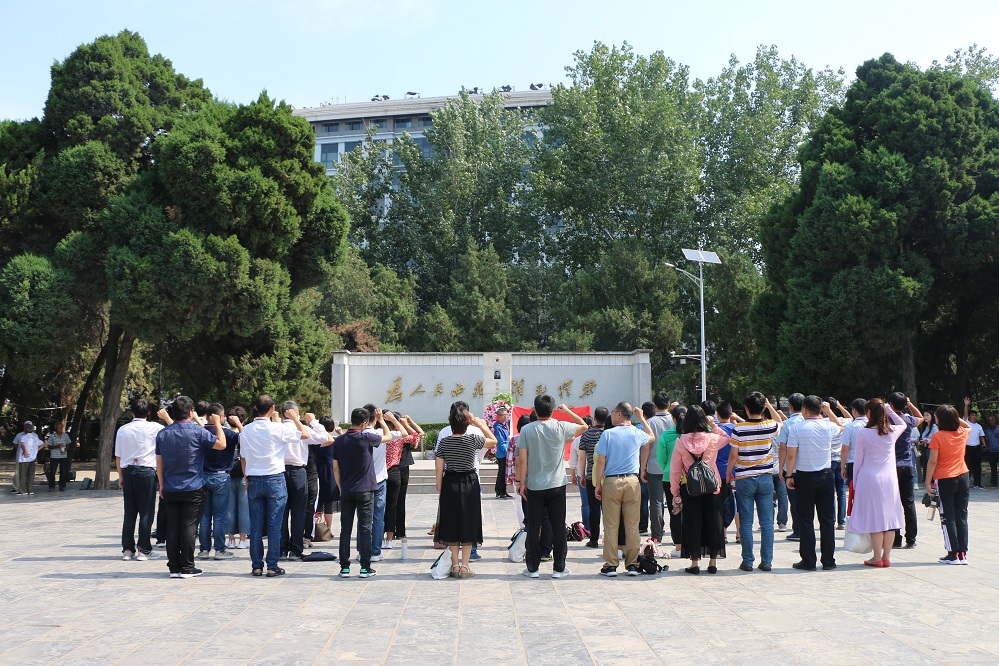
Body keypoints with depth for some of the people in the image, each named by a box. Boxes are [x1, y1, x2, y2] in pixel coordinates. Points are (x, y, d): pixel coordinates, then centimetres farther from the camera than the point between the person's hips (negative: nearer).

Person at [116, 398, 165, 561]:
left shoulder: (123, 429, 6)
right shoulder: (154, 428, -6)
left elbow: (118, 457, 9)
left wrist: (121, 476, 16)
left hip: (128, 472, 4)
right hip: (147, 471, -4)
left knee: (129, 512, 9)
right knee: (146, 512, 1)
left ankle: (127, 549, 11)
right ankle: (143, 549, 1)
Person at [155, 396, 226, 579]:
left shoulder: (162, 434, 5)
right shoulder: (197, 432, -10)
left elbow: (159, 463, 9)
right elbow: (221, 444, -5)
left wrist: (162, 485, 18)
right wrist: (217, 423, 6)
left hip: (170, 490, 4)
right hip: (193, 488, -4)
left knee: (172, 527, 7)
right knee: (189, 527, 0)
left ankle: (174, 567, 11)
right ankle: (186, 568, 2)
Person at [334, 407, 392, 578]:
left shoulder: (339, 441, 2)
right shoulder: (366, 438, -10)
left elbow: (335, 468, 5)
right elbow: (388, 436, 6)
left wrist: (341, 488, 14)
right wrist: (381, 420, 20)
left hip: (346, 491, 4)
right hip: (365, 490, -3)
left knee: (345, 530, 7)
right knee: (365, 528, 1)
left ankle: (344, 567, 8)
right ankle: (365, 567, 2)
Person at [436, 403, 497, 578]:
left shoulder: (444, 442, -4)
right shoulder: (473, 440, -9)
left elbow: (439, 468, -2)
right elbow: (493, 441, 8)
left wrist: (440, 489, 7)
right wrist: (480, 424, 8)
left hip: (450, 485, 2)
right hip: (469, 484, -2)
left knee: (452, 525, 10)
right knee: (468, 525, 6)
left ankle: (455, 566, 13)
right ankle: (464, 566, 6)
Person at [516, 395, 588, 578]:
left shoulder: (526, 430, -6)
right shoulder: (561, 427, -6)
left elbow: (522, 460, -6)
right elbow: (584, 426, 13)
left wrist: (522, 483, 2)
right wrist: (567, 410, 19)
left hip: (534, 486, 0)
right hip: (557, 486, 0)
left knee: (534, 527, 6)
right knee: (558, 527, 6)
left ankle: (532, 568, 10)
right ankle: (559, 568, 10)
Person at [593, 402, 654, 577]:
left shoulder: (607, 434, -5)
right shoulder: (637, 434, 3)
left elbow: (600, 461, -7)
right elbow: (652, 437, 28)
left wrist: (598, 484, 0)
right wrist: (641, 418, 36)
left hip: (612, 482, -2)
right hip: (632, 481, 2)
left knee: (611, 526, 3)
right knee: (632, 525, 7)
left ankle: (611, 565, 5)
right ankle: (632, 565, 9)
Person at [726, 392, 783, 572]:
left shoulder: (738, 429, -11)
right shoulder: (770, 427, -3)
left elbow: (733, 455, -7)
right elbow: (780, 421, 22)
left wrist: (728, 475, 6)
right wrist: (769, 405, 17)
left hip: (744, 479, -2)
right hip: (766, 478, 2)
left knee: (746, 522, 3)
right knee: (767, 522, 6)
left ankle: (748, 562, 6)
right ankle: (767, 561, 8)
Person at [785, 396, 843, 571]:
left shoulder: (797, 428, -10)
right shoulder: (828, 427, -2)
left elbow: (791, 455, -11)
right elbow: (841, 427, 22)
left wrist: (789, 475, -1)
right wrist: (829, 411, 24)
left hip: (804, 478, -2)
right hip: (825, 476, 2)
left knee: (806, 520, 3)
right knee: (827, 520, 9)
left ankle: (808, 561, 4)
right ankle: (828, 561, 12)